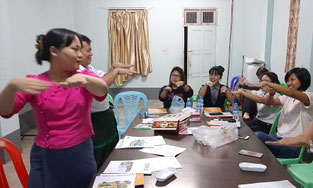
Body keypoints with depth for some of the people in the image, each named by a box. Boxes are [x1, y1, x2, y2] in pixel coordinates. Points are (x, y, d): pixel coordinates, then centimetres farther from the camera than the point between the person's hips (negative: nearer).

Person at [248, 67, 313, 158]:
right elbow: (269, 102, 3)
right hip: (279, 137, 6)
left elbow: (291, 92, -29)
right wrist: (271, 93, -18)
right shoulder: (287, 97, 13)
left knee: (258, 136, -27)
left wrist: (267, 83, -29)